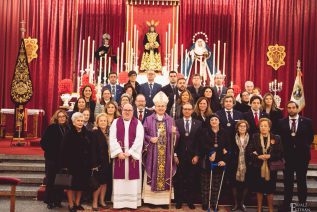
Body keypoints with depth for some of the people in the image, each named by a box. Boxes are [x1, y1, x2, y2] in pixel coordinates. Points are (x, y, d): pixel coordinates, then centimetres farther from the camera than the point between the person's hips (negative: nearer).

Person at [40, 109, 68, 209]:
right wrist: (49, 151, -11)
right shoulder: (51, 128, -5)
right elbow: (43, 142, -7)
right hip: (52, 158, -3)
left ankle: (58, 200, 19)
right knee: (51, 180, 4)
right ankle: (49, 201, 15)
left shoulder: (68, 129, 6)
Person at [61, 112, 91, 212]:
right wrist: (65, 164, -14)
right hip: (72, 162, -4)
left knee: (81, 184, 11)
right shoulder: (69, 134, -6)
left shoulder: (87, 134, 5)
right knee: (71, 184, 3)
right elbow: (64, 150, -9)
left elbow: (90, 149, 5)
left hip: (84, 163, 4)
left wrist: (89, 162, 0)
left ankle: (77, 203, 25)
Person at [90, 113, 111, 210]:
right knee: (98, 183, -2)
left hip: (107, 162, 6)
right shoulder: (95, 133, -7)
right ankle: (95, 202, 10)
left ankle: (102, 201, 23)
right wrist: (94, 163, -19)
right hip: (99, 161, -6)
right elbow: (93, 149, -13)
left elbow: (110, 147, 11)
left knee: (105, 182, 11)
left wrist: (110, 161, 4)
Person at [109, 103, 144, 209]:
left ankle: (133, 202, 8)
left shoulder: (138, 123, 4)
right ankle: (119, 202, 9)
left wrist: (129, 152, -15)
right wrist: (119, 152, -14)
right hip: (119, 154, 1)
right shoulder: (115, 122, 7)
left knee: (132, 177, 1)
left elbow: (139, 139, -6)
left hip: (133, 155, 0)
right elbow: (112, 138, -2)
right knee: (120, 178, 2)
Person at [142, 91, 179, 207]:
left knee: (165, 172, 3)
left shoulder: (170, 120, 8)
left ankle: (164, 199, 13)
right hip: (153, 153, -1)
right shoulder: (149, 119, 4)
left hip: (166, 153, 1)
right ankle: (151, 199, 11)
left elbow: (176, 137, 4)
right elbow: (143, 134, 3)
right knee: (153, 173, 1)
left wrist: (174, 132, -17)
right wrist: (150, 138, -14)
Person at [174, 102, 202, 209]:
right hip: (180, 156, -1)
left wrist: (197, 155, -4)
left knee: (191, 180, 4)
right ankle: (178, 201, 16)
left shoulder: (198, 123, 5)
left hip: (192, 156, 1)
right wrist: (175, 155, -5)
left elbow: (199, 141, 2)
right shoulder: (176, 122, 3)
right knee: (179, 179, 5)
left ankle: (190, 201, 16)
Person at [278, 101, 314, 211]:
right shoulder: (282, 122, 1)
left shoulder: (307, 121, 0)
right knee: (288, 182, 7)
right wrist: (283, 150, -4)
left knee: (301, 181, 9)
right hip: (288, 155, 0)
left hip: (302, 155, 0)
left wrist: (304, 147, -2)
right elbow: (280, 137, 3)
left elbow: (310, 137, 3)